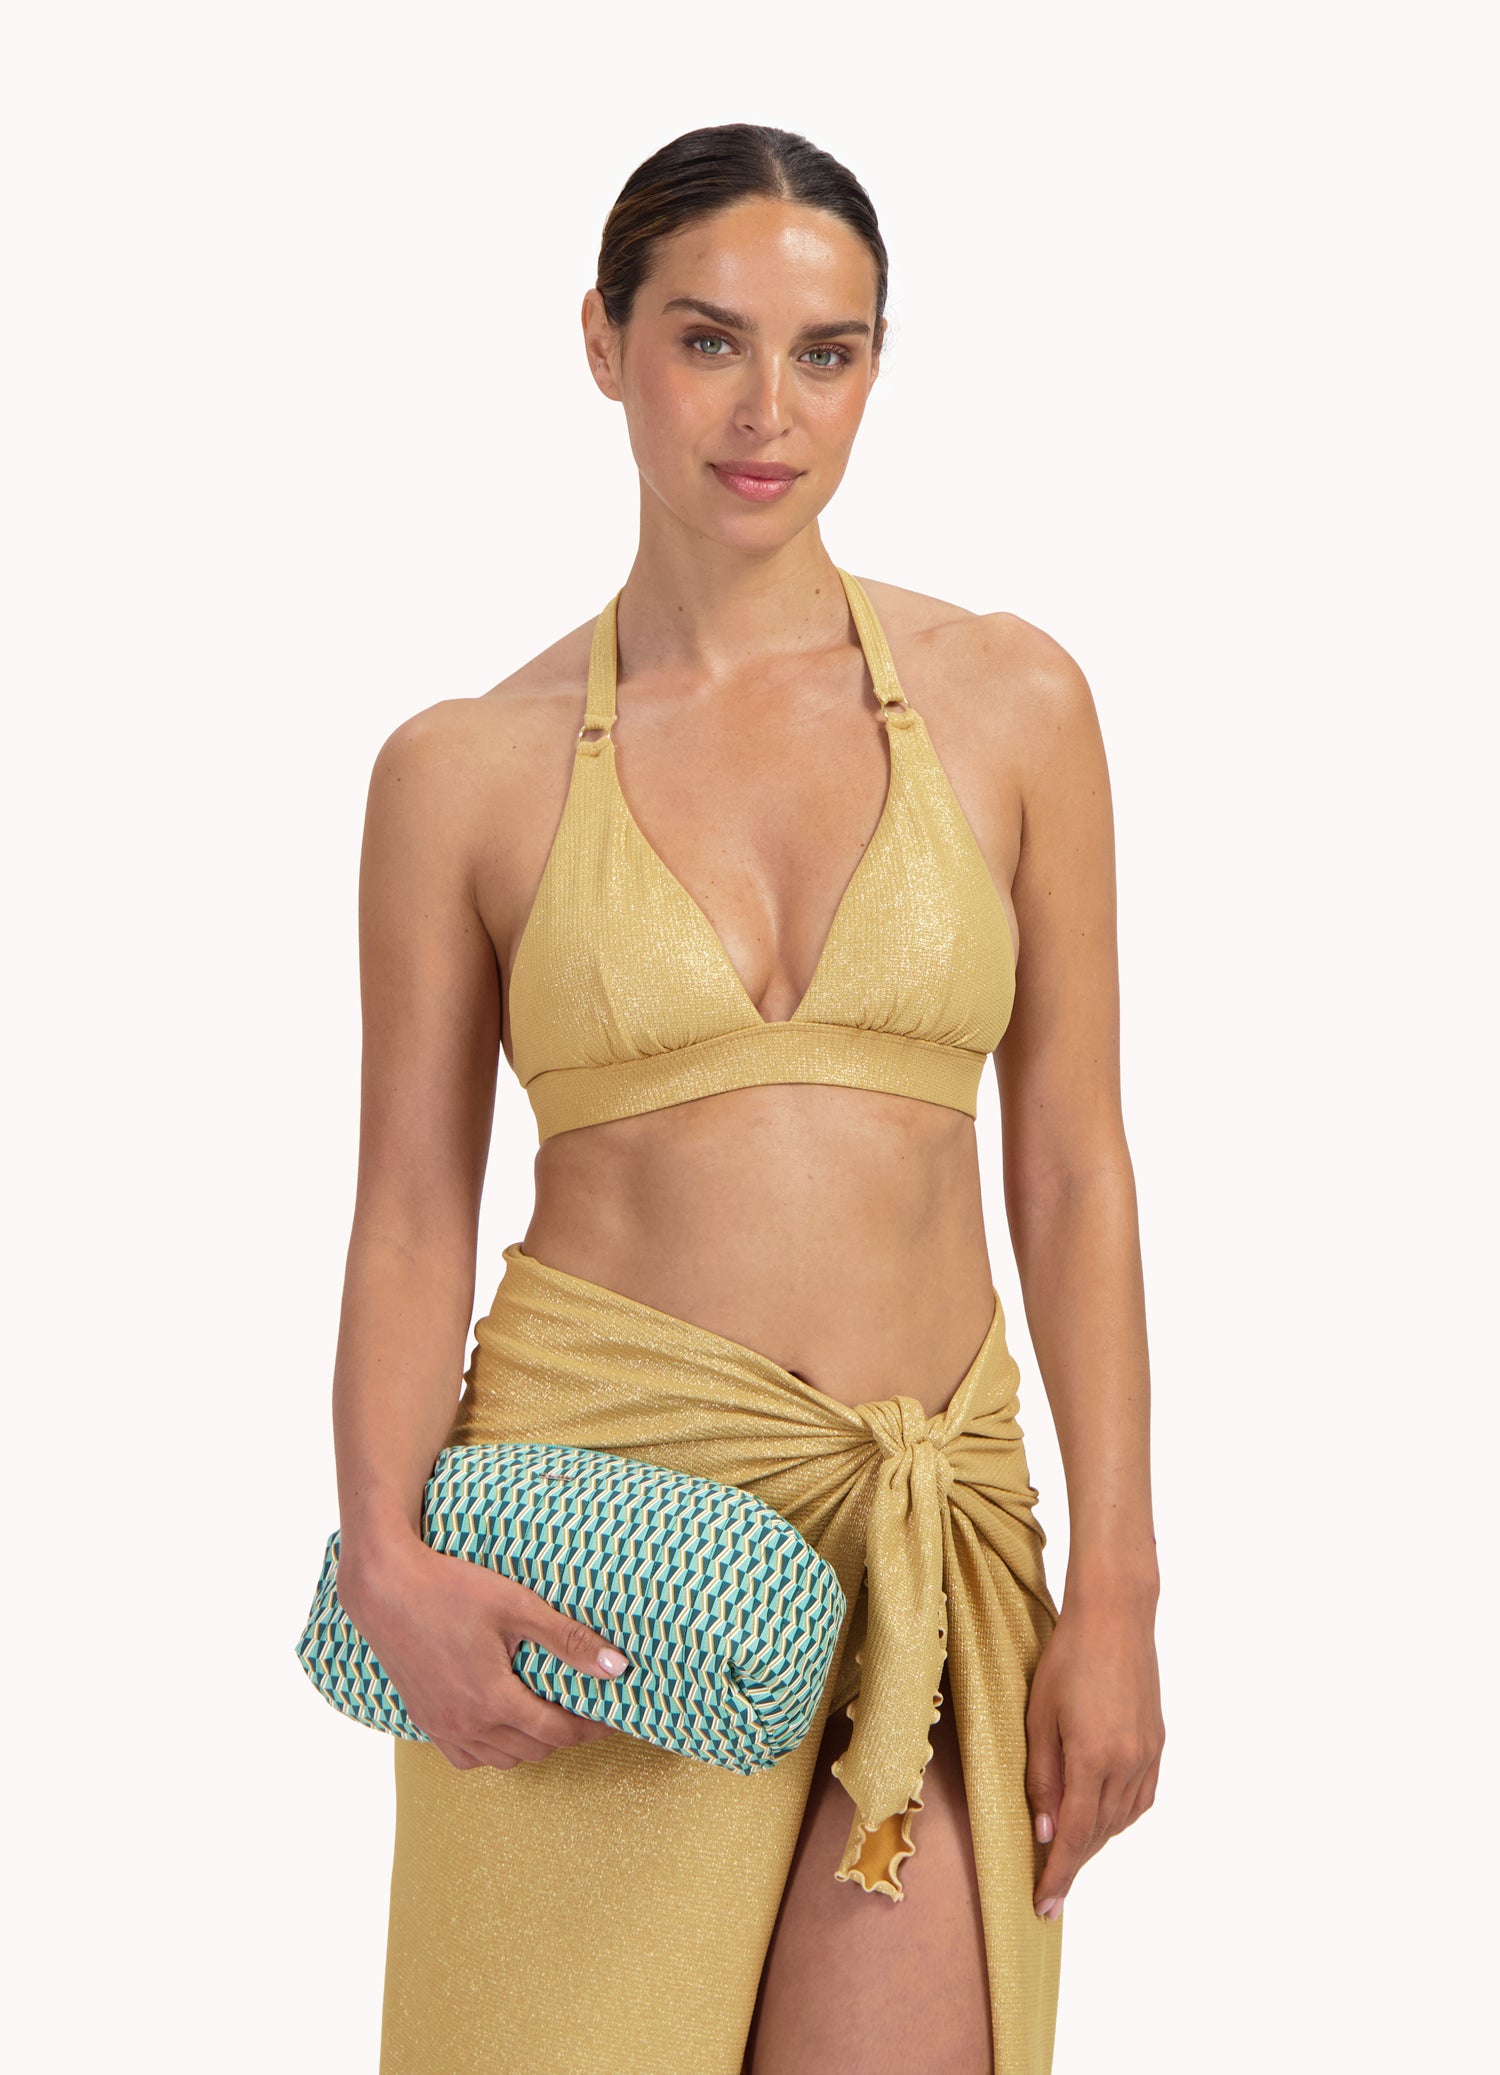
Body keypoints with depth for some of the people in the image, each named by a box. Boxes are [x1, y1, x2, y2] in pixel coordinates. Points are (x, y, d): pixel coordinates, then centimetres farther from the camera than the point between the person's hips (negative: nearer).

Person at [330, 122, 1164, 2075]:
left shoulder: (1010, 703, 5)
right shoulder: (466, 771, 2)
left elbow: (1071, 1166, 4)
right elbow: (413, 1215, 2)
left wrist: (1117, 1589, -1)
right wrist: (388, 1559, -14)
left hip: (925, 1529, 1)